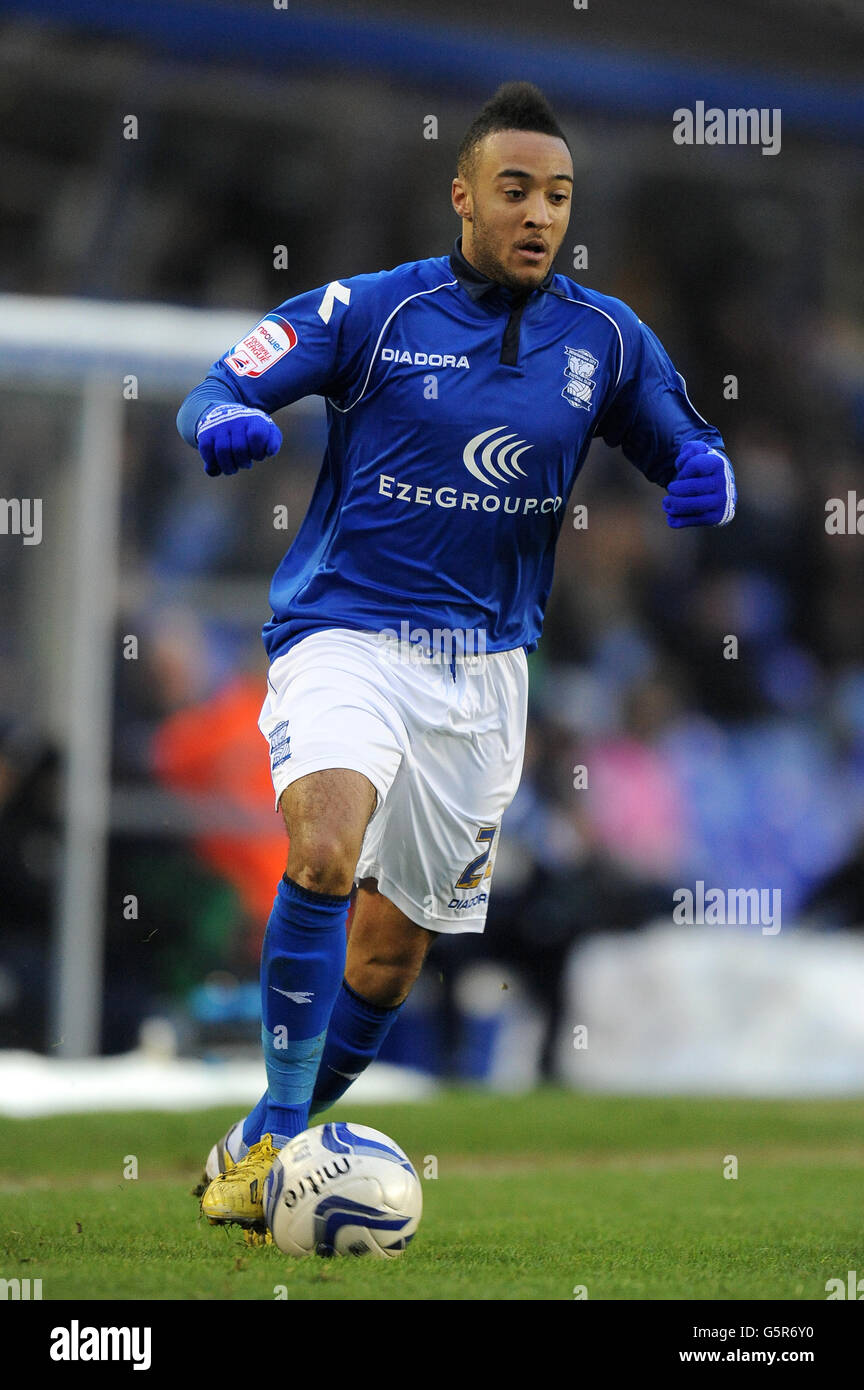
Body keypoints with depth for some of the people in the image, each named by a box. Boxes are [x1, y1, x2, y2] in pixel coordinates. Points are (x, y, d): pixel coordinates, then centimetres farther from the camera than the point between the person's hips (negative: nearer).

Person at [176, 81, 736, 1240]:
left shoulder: (605, 340, 4)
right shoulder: (373, 311, -6)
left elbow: (690, 450, 12)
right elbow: (220, 384, -7)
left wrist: (707, 480, -12)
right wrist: (226, 419, -32)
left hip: (485, 663, 4)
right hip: (345, 636, -4)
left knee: (394, 949, 9)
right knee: (326, 851, -30)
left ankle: (269, 1143, 30)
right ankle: (277, 1129, -19)